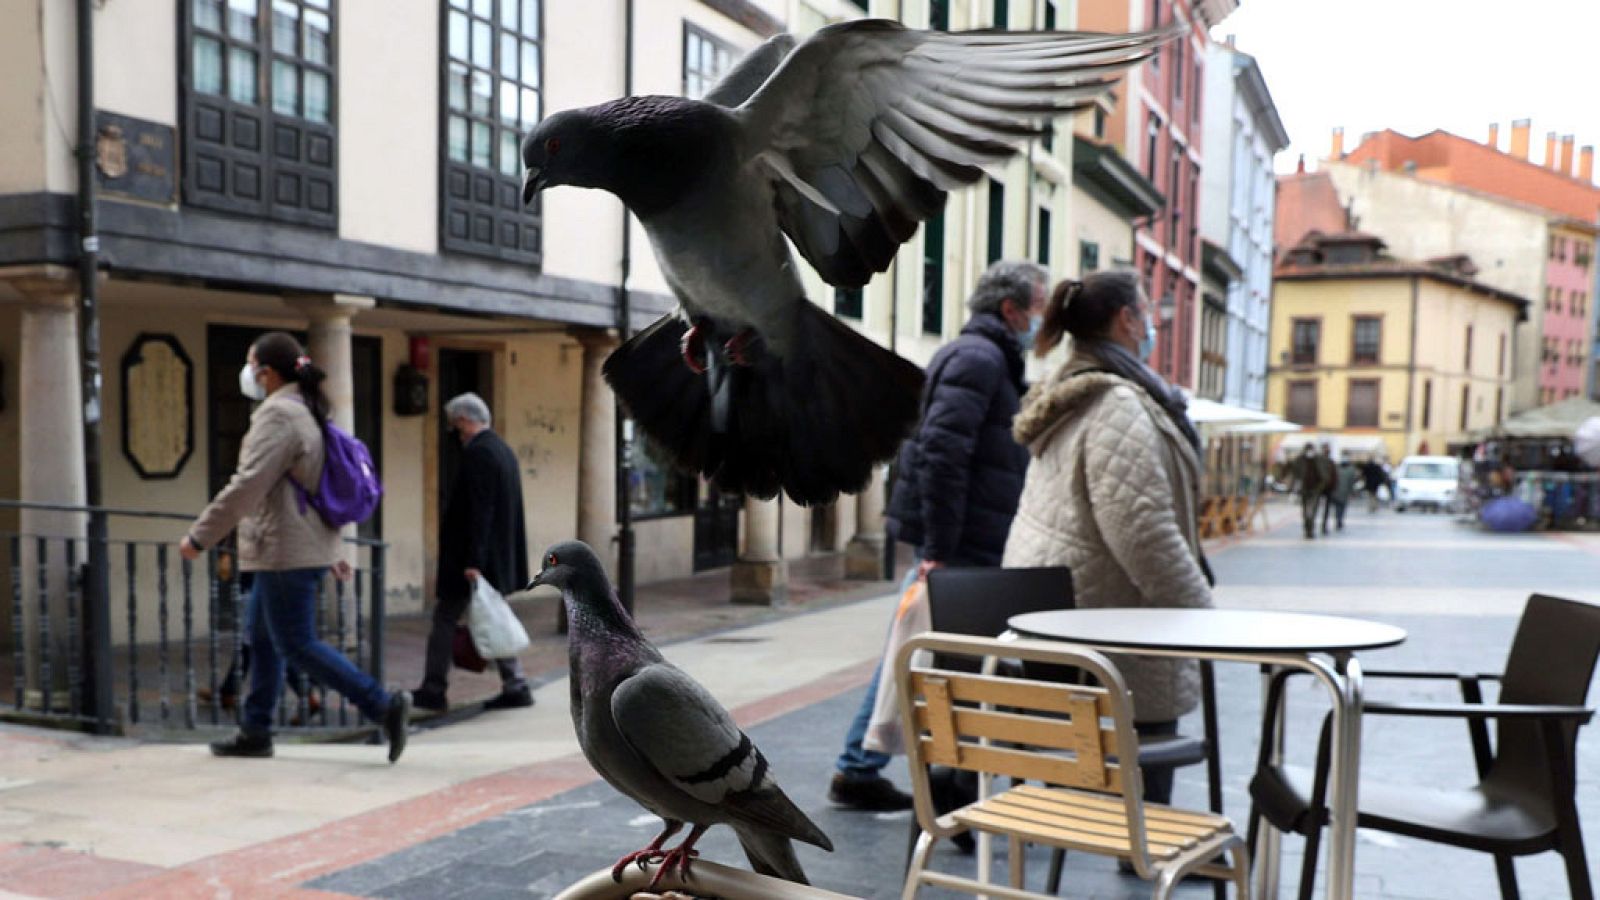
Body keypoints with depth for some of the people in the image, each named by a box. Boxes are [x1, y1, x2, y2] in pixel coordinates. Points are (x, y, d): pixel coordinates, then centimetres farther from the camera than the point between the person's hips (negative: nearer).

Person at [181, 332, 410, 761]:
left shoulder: (278, 414, -16)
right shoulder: (306, 412, 16)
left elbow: (247, 487, -21)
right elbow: (315, 486, 20)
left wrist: (199, 537, -14)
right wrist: (331, 549, 23)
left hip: (287, 551, -10)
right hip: (298, 548, 10)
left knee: (296, 645, -6)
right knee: (261, 635, 17)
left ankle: (385, 705, -10)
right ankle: (254, 733, 25)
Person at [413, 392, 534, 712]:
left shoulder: (477, 454, -16)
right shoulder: (503, 449, 12)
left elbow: (479, 511, -22)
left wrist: (472, 560, -22)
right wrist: (477, 558, 19)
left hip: (468, 558, -9)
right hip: (498, 557, 9)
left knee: (445, 619, 2)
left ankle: (433, 690, 9)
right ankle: (515, 687, 13)